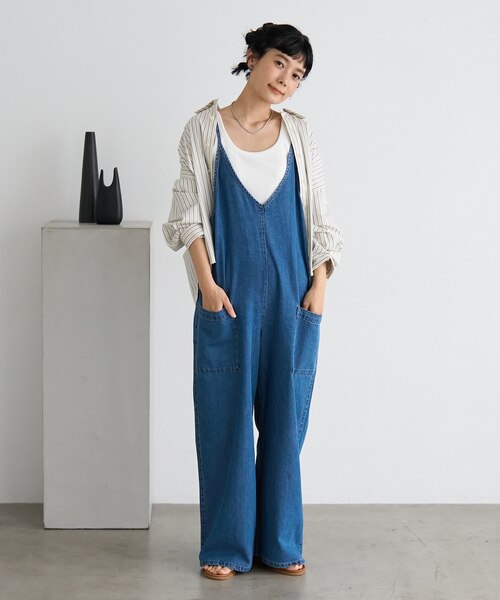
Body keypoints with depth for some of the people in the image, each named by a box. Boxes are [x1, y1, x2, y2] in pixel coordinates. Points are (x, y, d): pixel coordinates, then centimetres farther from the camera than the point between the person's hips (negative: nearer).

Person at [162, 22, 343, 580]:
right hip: (228, 295, -2)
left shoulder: (298, 133, 8)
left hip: (292, 296, 2)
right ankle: (226, 547, 12)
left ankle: (280, 543, 18)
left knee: (285, 418, 6)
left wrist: (319, 286, -1)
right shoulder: (205, 127, 2)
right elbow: (190, 213, -1)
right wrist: (207, 283, -9)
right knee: (226, 418, 2)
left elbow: (319, 216, 8)